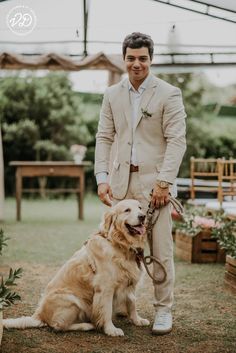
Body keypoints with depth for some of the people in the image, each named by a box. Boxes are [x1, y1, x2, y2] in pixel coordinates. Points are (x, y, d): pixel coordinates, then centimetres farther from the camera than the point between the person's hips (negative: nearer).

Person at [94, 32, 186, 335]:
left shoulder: (169, 94, -1)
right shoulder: (112, 94, 11)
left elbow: (177, 140, -6)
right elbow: (104, 137, 11)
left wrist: (164, 182, -14)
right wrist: (102, 178, 0)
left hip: (154, 181, -3)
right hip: (120, 181, 3)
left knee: (161, 249, 0)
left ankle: (163, 309, 12)